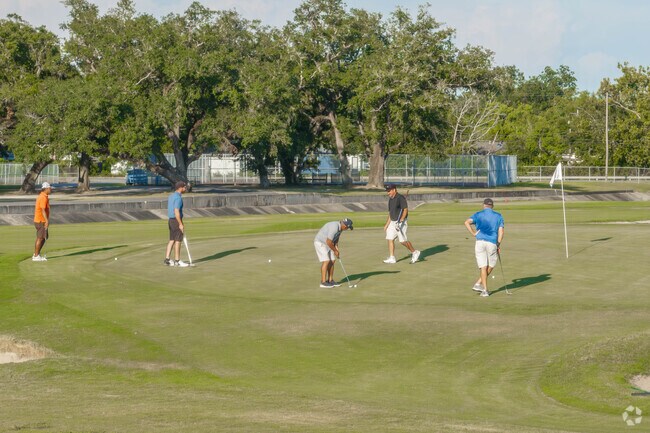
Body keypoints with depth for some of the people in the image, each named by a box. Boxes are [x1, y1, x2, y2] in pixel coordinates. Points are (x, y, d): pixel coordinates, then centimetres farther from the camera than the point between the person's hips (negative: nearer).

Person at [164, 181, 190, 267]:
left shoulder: (171, 196, 13)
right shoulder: (178, 198, -18)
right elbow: (176, 212, -25)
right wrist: (180, 224, -23)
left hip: (171, 220, 9)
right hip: (177, 221, -9)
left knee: (172, 240, 12)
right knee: (178, 241, -2)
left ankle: (167, 259, 10)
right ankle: (177, 261, 2)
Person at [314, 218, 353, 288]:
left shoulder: (340, 226, -1)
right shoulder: (334, 228, -32)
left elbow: (336, 238, 12)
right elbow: (329, 242, -29)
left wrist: (336, 249, 0)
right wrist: (335, 251, -15)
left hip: (327, 243, 10)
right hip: (320, 243, -10)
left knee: (332, 261, 5)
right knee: (326, 261, -15)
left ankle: (330, 280, 11)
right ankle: (323, 282, -12)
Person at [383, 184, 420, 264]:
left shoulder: (400, 198, -13)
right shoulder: (390, 199, 14)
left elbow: (405, 210, -19)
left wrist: (401, 220, -29)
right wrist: (386, 224, 19)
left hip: (401, 223, -8)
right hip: (392, 223, 9)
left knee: (403, 241, -9)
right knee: (390, 239, 0)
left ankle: (415, 252, 10)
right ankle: (392, 258, 2)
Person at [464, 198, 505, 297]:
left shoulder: (478, 214, 10)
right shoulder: (498, 216, 12)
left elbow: (467, 222, -8)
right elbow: (501, 231, 2)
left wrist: (473, 233, -3)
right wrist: (499, 245, 4)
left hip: (480, 242, 1)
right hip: (492, 243, -1)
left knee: (483, 267, 3)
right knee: (490, 266, 15)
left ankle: (485, 289, -2)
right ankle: (478, 284, 5)